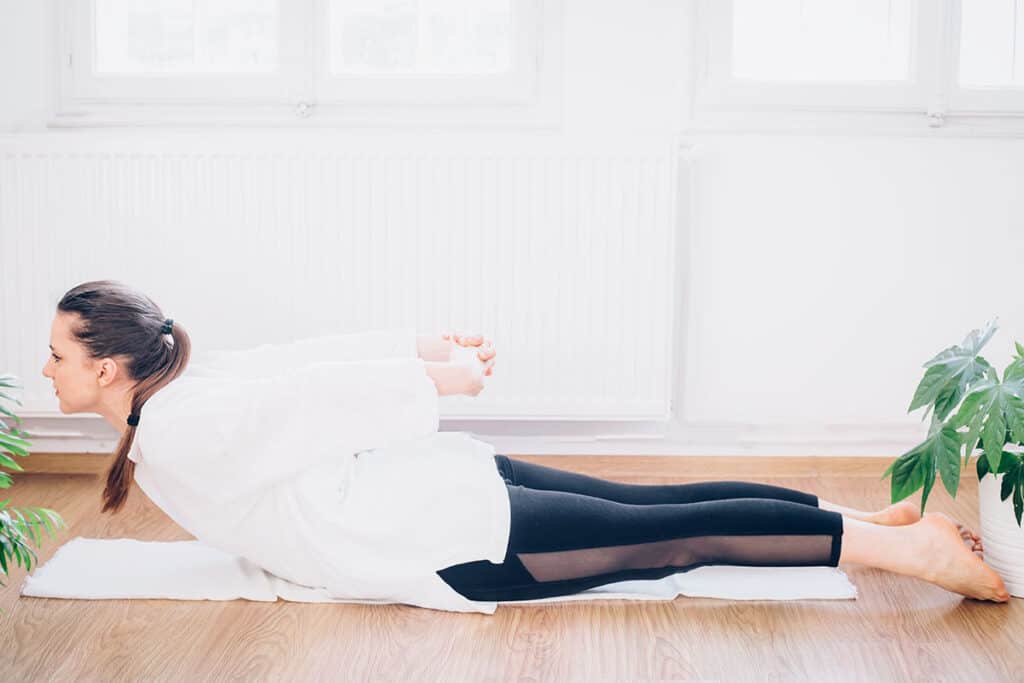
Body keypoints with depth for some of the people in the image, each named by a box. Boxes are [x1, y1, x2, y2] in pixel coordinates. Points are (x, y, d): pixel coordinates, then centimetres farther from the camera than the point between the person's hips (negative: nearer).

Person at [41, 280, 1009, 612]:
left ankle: (906, 545, -1)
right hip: (451, 481, 8)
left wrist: (432, 377, -9)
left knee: (679, 537, -6)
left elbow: (317, 400, -18)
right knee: (666, 509, 10)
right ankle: (879, 517, 14)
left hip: (450, 538, -8)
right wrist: (425, 350, 11)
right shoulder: (192, 380, 11)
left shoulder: (173, 433, -16)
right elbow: (315, 359, 11)